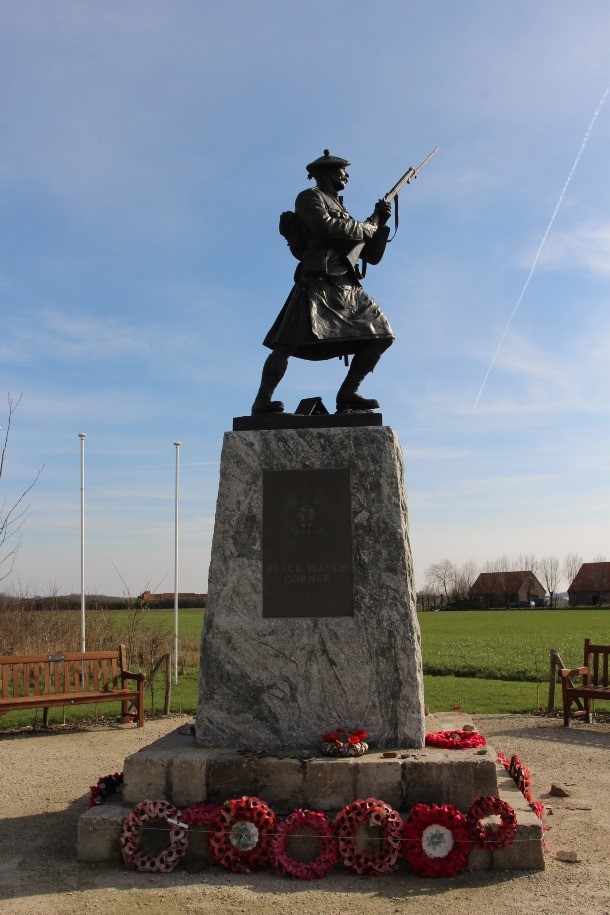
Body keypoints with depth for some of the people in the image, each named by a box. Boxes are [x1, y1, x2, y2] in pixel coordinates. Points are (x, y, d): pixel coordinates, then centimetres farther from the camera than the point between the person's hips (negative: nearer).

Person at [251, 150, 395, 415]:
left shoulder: (343, 215, 32)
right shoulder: (309, 197, 10)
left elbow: (372, 256, 30)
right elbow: (324, 226, -12)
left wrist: (380, 222, 17)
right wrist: (367, 227, -2)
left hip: (349, 290, 8)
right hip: (319, 284, -8)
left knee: (382, 335, 1)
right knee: (290, 341, -21)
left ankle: (347, 395, 1)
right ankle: (262, 400, -17)